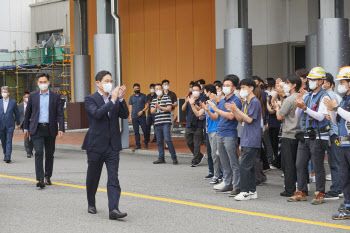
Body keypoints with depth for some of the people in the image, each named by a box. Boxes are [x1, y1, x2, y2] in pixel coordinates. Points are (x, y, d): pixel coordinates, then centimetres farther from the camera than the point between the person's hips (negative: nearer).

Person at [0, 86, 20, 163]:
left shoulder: (13, 102, 2)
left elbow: (16, 113, 10)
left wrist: (18, 123, 15)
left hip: (10, 125, -2)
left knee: (9, 141, -10)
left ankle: (8, 157, -16)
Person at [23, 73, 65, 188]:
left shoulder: (55, 96, 4)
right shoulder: (33, 96, 7)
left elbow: (60, 114, 1)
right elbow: (28, 113, 12)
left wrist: (61, 129, -9)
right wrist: (26, 128, 12)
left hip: (50, 129, 1)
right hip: (37, 129, -1)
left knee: (49, 154, 9)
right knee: (39, 152, -13)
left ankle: (48, 177, 23)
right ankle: (40, 179, -17)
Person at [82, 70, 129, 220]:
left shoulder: (115, 99, 10)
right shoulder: (90, 99, -4)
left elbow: (125, 115, 0)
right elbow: (97, 113, -22)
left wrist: (121, 98, -12)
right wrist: (112, 101, -22)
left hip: (112, 146, 3)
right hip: (96, 145, -3)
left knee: (113, 178, -7)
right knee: (93, 178, 12)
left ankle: (113, 209, -14)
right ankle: (91, 204, 34)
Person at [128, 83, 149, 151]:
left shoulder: (143, 96, 4)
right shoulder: (131, 97, 12)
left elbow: (147, 105, 3)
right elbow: (130, 107, 13)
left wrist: (142, 111, -12)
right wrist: (130, 117, 6)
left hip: (142, 116, -2)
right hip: (134, 117, 3)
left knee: (145, 130, -5)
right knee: (136, 132, 3)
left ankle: (146, 143, 15)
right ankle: (138, 145, 9)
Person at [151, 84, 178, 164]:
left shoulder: (167, 98, 2)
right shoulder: (154, 100, 18)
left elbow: (169, 109, -8)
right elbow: (152, 111, 10)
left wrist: (159, 107, -11)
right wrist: (155, 108, -11)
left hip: (166, 122, -5)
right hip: (157, 123, 6)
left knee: (167, 139, -14)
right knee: (159, 141, 6)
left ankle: (174, 157, -6)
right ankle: (161, 158, 13)